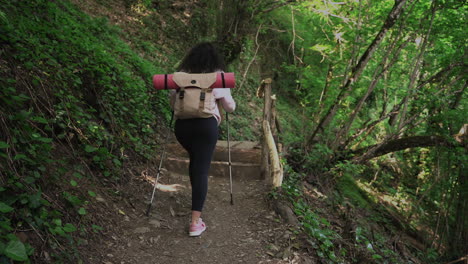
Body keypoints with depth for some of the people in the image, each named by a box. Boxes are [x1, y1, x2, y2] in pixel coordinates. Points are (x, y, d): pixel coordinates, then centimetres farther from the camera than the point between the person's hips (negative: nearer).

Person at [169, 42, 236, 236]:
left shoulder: (181, 75, 10)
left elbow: (172, 103, 18)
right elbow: (230, 107, 10)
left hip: (182, 124, 3)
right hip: (207, 124, -3)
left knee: (195, 159, 28)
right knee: (201, 169, -1)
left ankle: (197, 197, 41)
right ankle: (195, 222, -3)